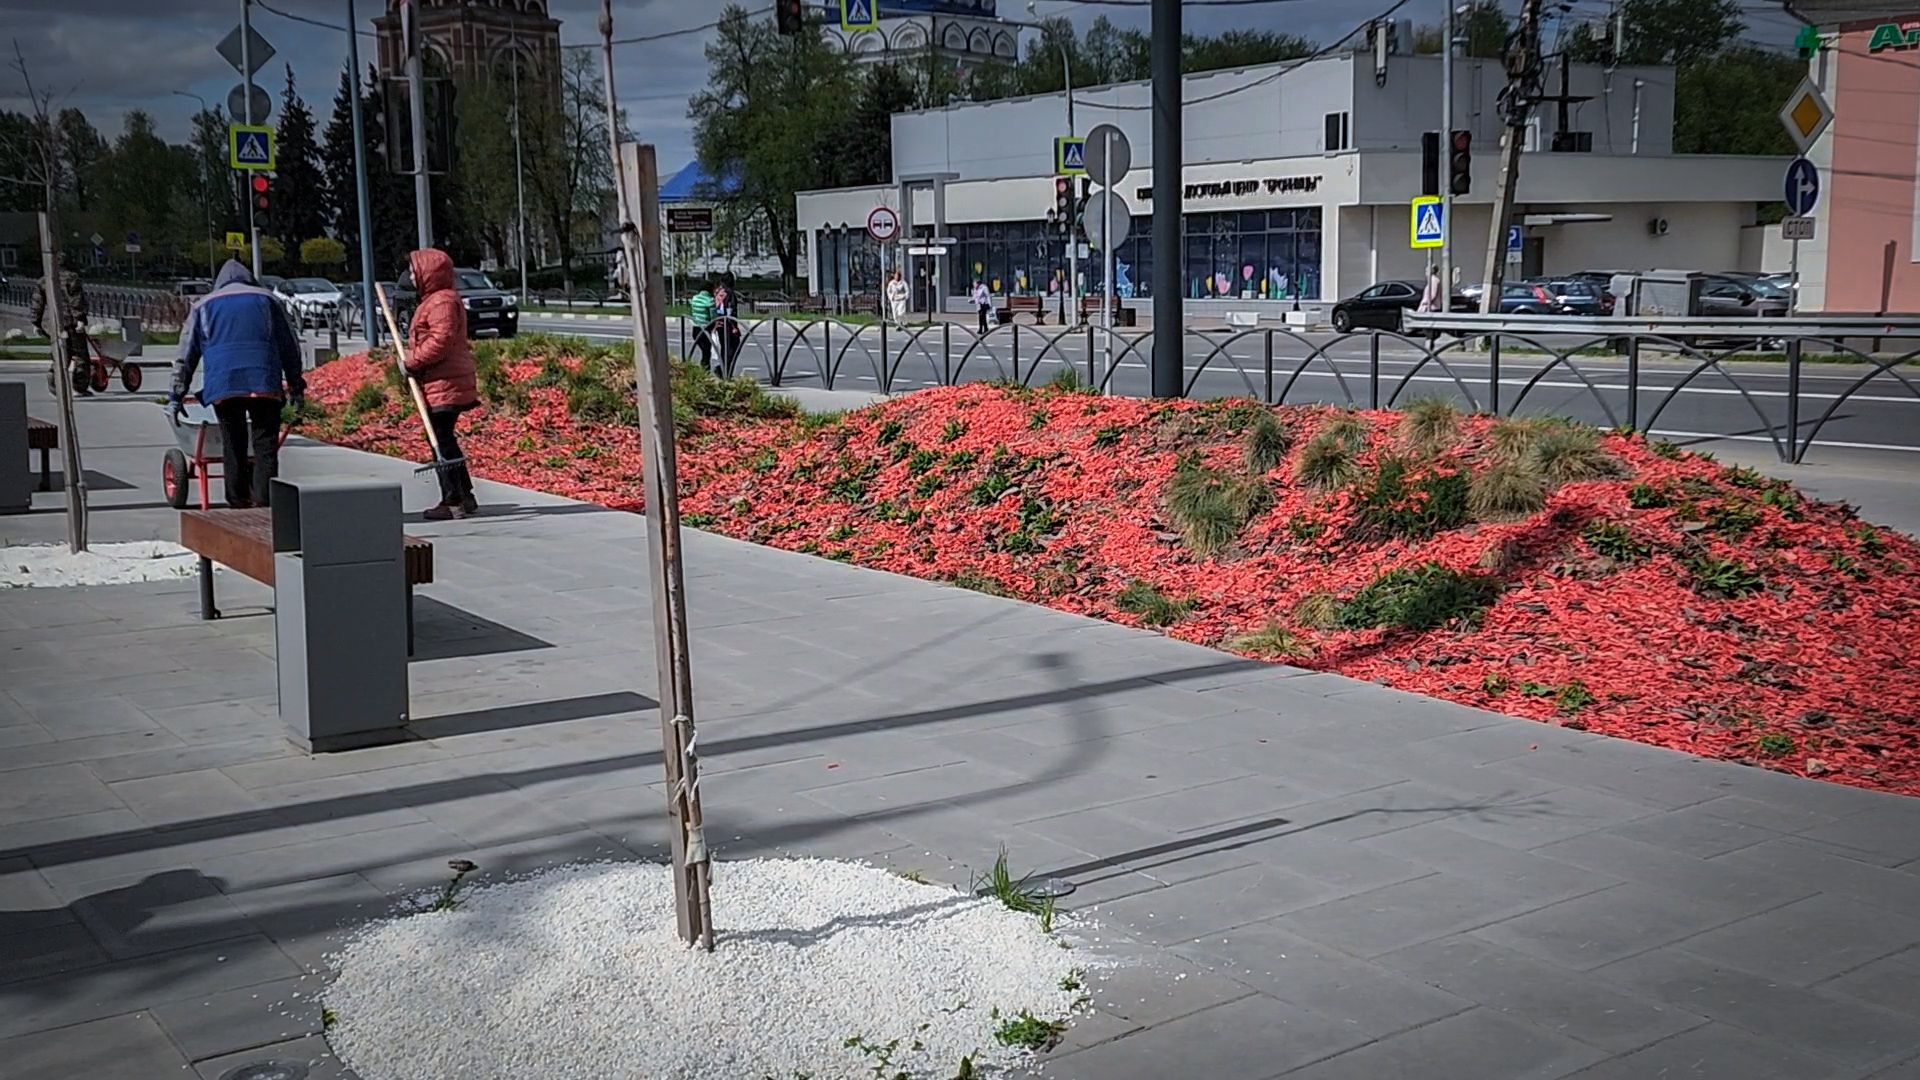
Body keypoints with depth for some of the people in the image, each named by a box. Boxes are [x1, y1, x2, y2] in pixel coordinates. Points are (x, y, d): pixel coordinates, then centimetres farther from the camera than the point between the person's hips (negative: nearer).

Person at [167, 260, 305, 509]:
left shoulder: (204, 305, 21)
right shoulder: (268, 300, 20)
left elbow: (186, 354, 17)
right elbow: (290, 347, 18)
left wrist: (176, 395, 19)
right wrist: (296, 387, 22)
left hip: (223, 385, 1)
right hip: (264, 382, -1)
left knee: (233, 446, 9)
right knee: (266, 444, 0)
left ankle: (239, 504, 9)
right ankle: (264, 503, -9)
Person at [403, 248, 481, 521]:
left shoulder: (442, 301, -14)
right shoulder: (434, 300, 20)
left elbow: (441, 340, -24)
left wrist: (413, 362, -16)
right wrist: (415, 362, 12)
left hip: (444, 386, -11)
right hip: (445, 384, 11)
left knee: (442, 443, -7)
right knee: (445, 442, 16)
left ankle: (454, 502, -4)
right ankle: (464, 497, 22)